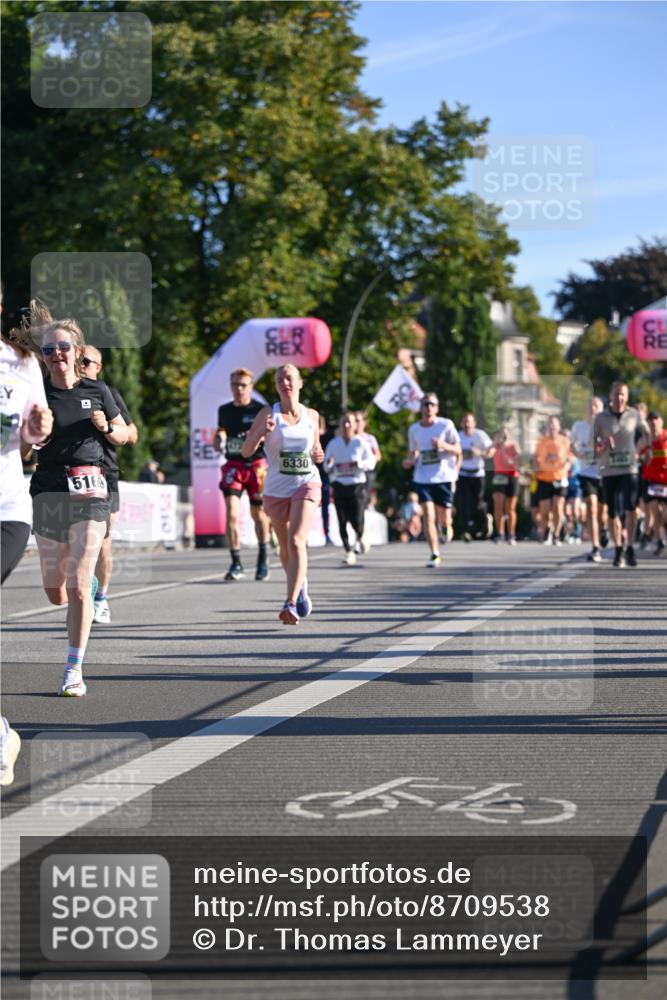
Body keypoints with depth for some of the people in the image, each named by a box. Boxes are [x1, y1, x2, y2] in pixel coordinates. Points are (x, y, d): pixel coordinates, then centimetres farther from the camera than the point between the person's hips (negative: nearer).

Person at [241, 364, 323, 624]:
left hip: (306, 485, -1)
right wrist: (261, 432, -25)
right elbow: (246, 451, -7)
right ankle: (300, 586, 42)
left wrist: (318, 456, -2)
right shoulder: (268, 414, -2)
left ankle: (291, 604, -26)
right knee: (285, 546, 13)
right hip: (276, 488, 1)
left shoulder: (312, 416, 6)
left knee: (296, 541, -20)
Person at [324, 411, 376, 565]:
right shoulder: (333, 444, 6)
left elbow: (371, 462, 0)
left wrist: (358, 464, -18)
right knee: (342, 521, -4)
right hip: (339, 485, 2)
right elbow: (326, 467, 10)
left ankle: (360, 538, 25)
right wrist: (329, 465, -13)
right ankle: (349, 552, 6)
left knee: (357, 520, -9)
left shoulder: (361, 443, 0)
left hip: (357, 485, -2)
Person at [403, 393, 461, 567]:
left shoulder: (446, 425, -3)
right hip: (423, 479, 1)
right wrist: (410, 461, -4)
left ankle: (447, 533, 42)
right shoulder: (414, 430, 5)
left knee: (445, 518, 7)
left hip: (444, 478, -1)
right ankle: (435, 554, -11)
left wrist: (443, 445, -20)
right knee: (428, 516, -13)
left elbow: (458, 450, -1)